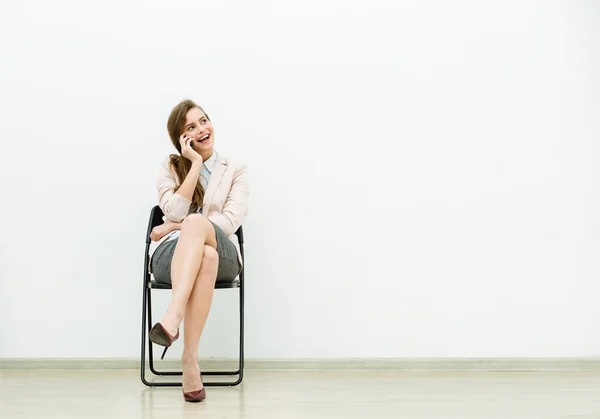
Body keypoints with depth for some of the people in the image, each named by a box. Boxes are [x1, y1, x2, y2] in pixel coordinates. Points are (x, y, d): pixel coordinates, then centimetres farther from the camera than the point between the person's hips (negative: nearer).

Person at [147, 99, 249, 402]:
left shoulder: (235, 170, 12)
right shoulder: (170, 168, 14)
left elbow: (230, 222, -4)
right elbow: (174, 212, -5)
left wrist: (174, 227, -7)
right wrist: (196, 164, -5)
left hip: (223, 256, 0)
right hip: (171, 255, 1)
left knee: (196, 222, -36)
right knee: (205, 257, -38)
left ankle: (172, 317, -53)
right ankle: (190, 359, -43)